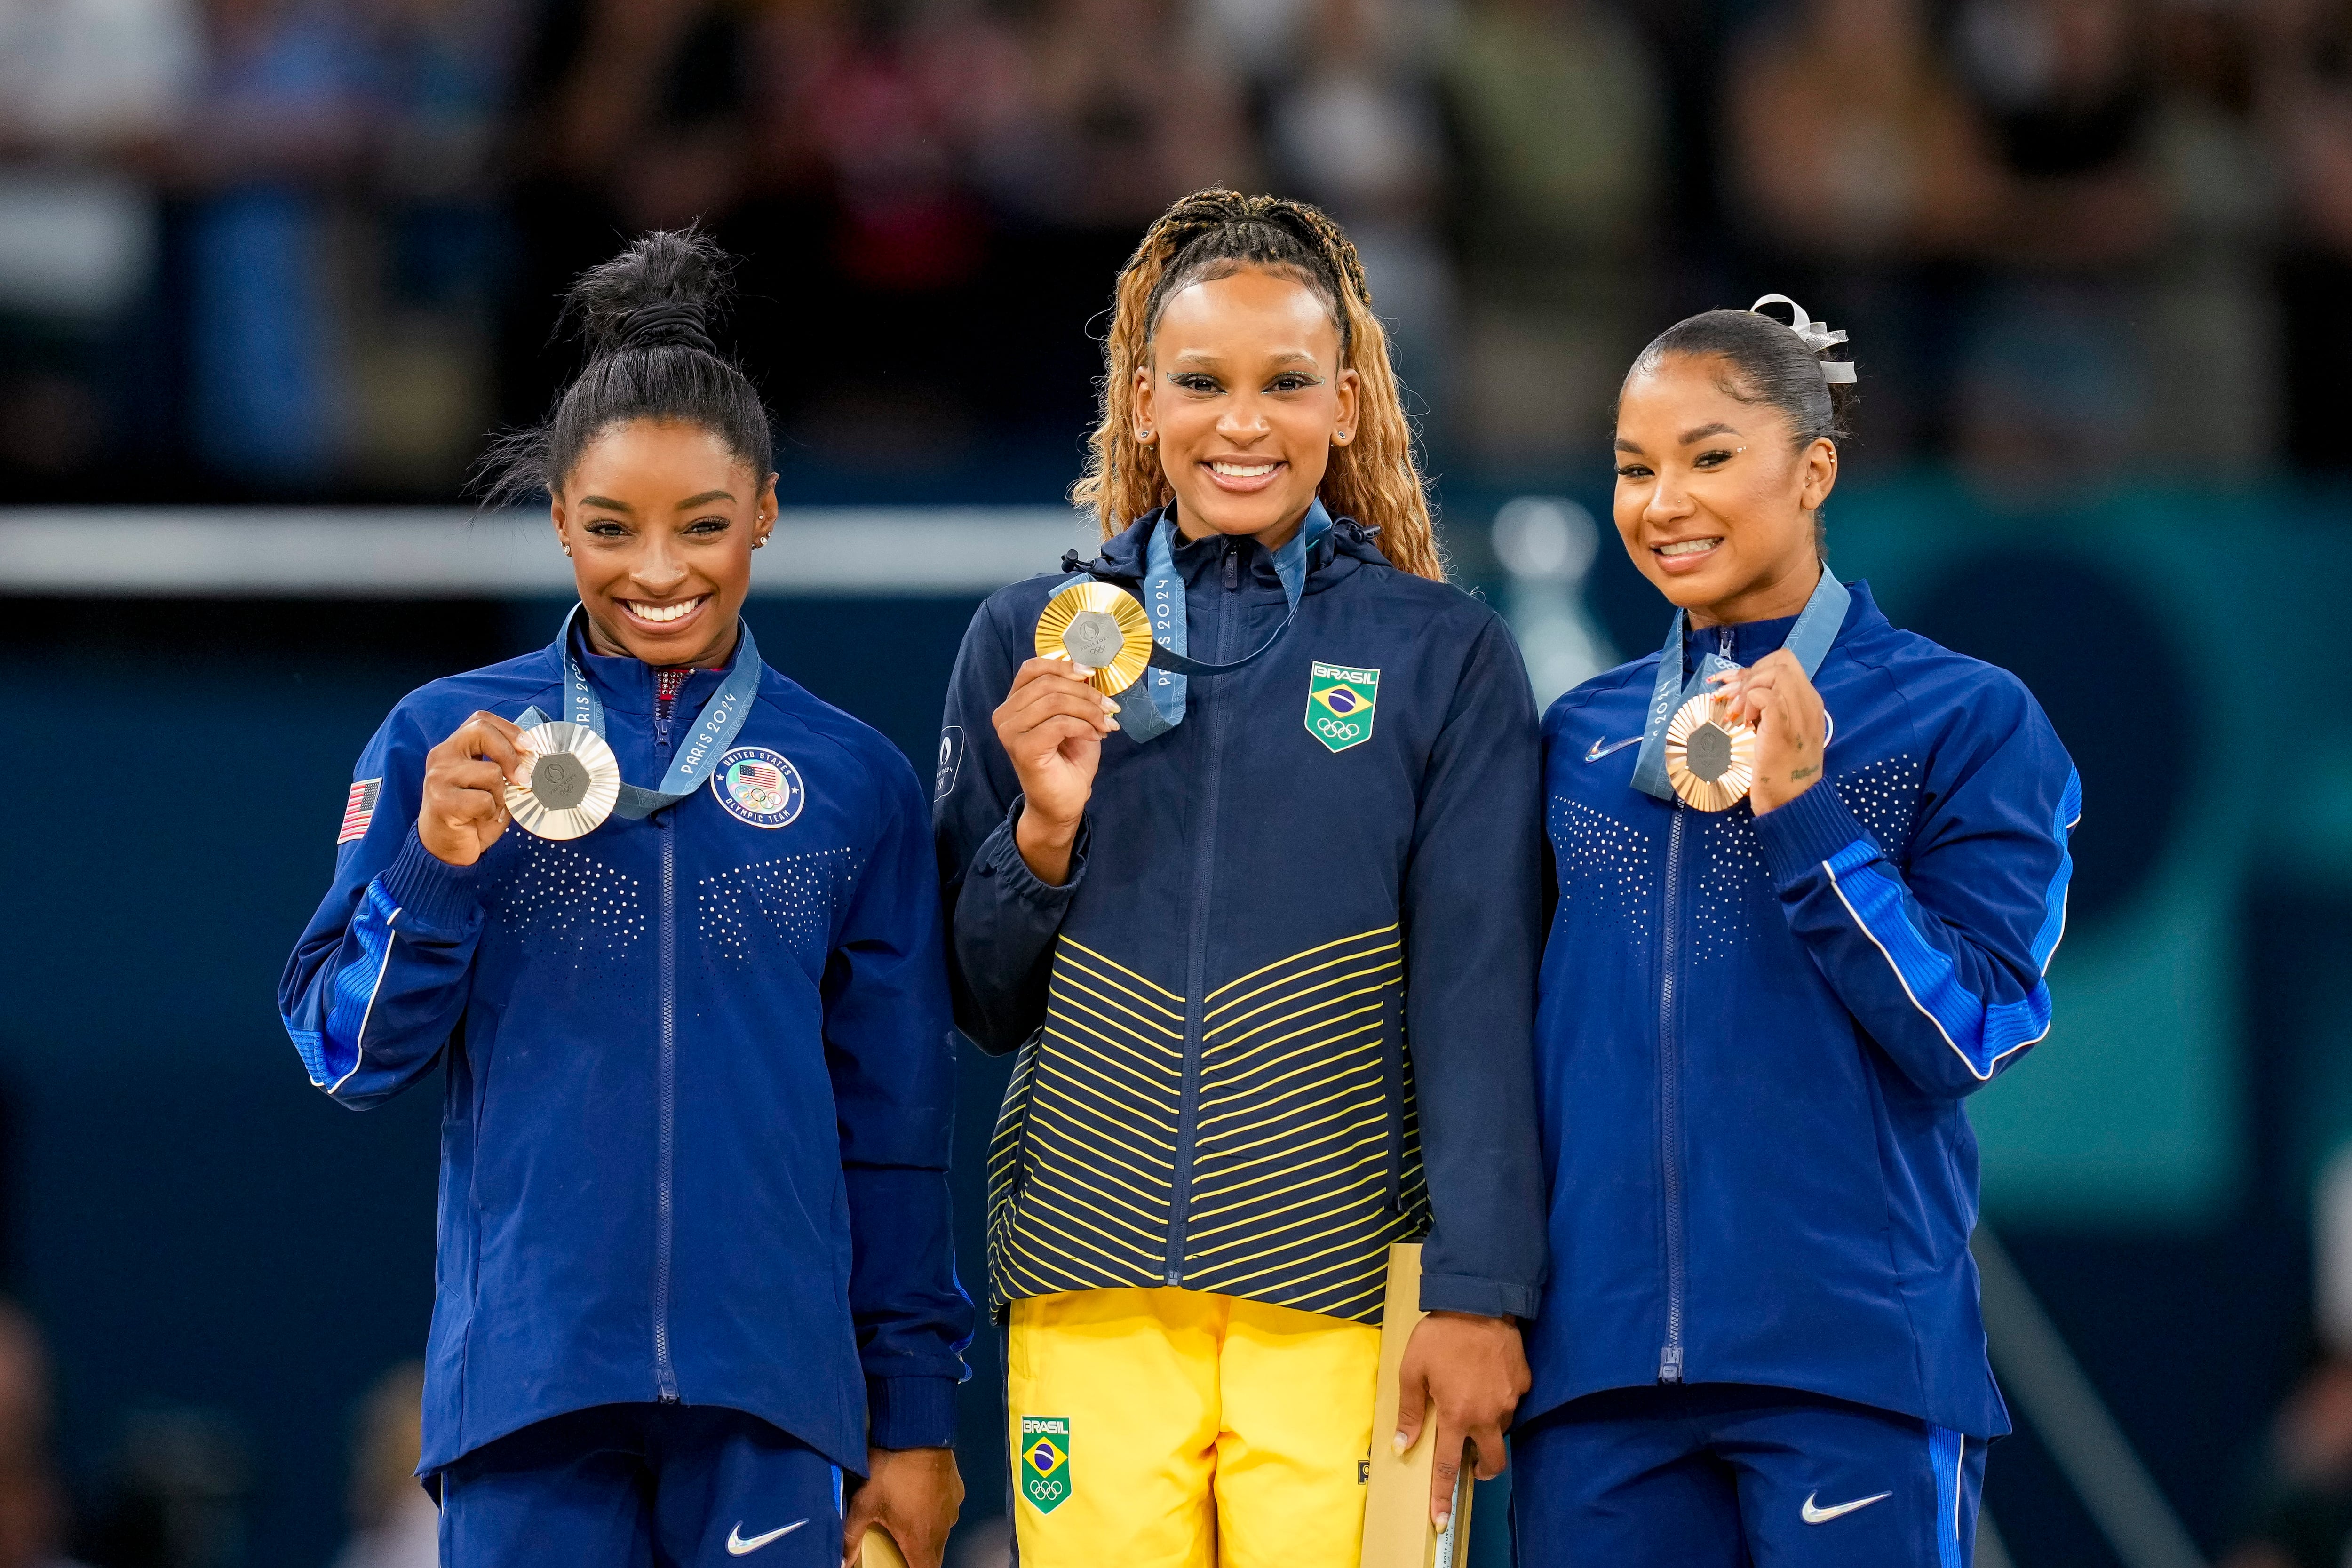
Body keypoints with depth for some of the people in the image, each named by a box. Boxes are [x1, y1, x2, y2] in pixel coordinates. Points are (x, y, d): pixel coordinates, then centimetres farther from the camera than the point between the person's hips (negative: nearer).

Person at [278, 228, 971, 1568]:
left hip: (767, 1401, 0)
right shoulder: (443, 745, 5)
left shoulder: (854, 780, 7)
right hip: (528, 1388, 0)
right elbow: (348, 1055, 4)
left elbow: (899, 1119, 11)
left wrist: (915, 1417, 10)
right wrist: (435, 865, -13)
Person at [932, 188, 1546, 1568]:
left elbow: (1478, 996, -1)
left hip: (1341, 1296, -2)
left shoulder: (1443, 657, 2)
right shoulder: (1029, 642, 8)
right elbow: (985, 1004, 11)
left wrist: (1480, 1298, -9)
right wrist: (1044, 829, -7)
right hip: (1092, 1289, 2)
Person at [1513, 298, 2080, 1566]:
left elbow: (1970, 1033, -9)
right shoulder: (1581, 736, 13)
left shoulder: (1966, 722, 0)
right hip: (1599, 1365, 4)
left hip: (1851, 1365, -4)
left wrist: (1795, 808, -15)